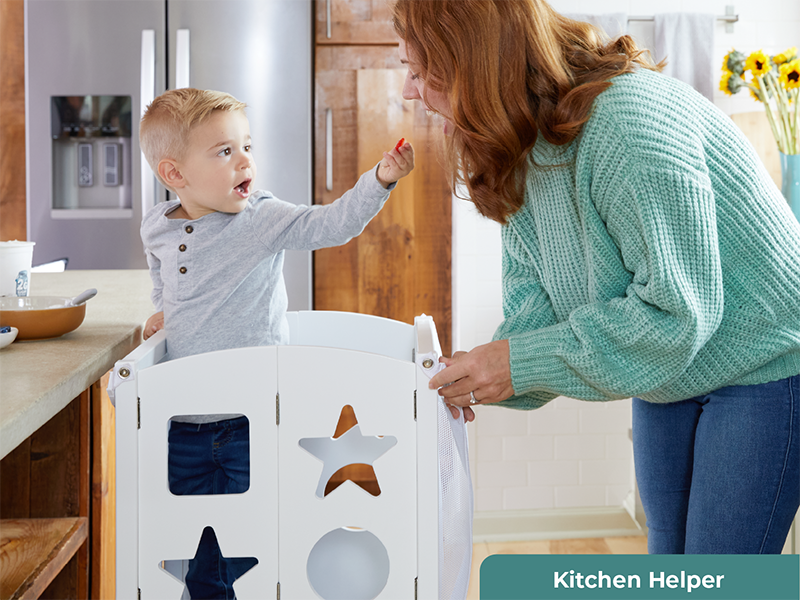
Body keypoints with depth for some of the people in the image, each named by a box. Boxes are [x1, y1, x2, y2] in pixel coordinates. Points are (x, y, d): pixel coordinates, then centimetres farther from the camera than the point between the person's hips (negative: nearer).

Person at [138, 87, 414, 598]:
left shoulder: (264, 219, -10)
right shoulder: (157, 228, 3)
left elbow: (332, 224, -23)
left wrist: (380, 180, -35)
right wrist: (164, 310, 10)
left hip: (254, 418, -4)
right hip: (185, 423, 4)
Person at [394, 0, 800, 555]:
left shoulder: (629, 120, -31)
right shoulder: (526, 153, -1)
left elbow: (677, 311, -32)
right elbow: (535, 299, -1)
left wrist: (521, 363, -28)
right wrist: (474, 380, -20)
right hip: (671, 374, 8)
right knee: (666, 553, 16)